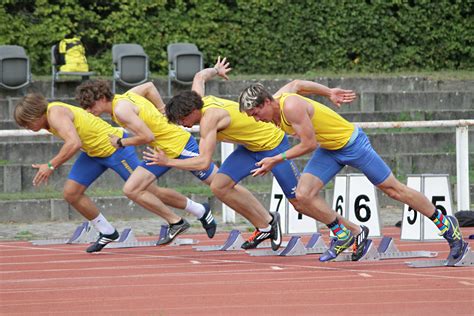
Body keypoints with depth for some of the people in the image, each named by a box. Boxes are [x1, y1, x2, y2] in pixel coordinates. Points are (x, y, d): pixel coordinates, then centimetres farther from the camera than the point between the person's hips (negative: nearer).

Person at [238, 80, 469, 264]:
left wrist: (277, 160, -25)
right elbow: (296, 84, 15)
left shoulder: (291, 106, -32)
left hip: (351, 142, -8)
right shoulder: (274, 102, -4)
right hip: (329, 151, 8)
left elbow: (309, 144, -28)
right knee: (303, 195, -8)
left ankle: (445, 224, 18)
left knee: (393, 189, 3)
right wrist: (329, 93, 19)